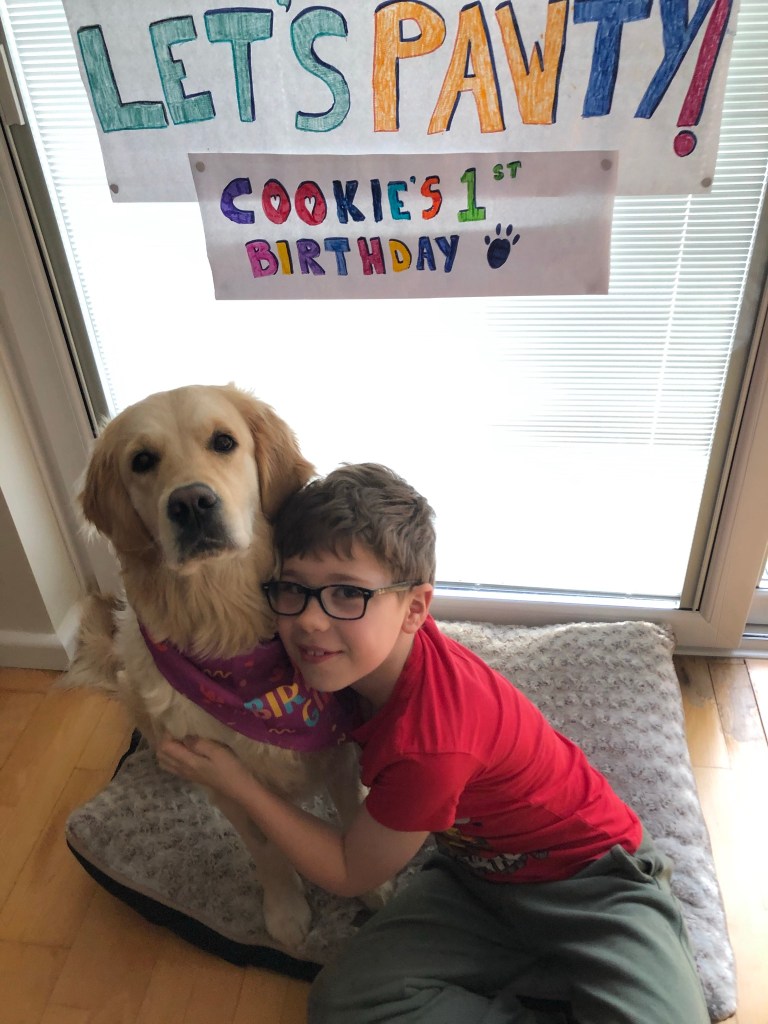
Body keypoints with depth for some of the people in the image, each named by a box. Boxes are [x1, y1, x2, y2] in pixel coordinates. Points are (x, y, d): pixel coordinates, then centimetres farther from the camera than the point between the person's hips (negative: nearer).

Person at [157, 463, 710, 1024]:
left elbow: (350, 874, -16)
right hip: (479, 868, 6)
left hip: (589, 875, -6)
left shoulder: (424, 746, -36)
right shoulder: (386, 646, -17)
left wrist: (234, 782, -16)